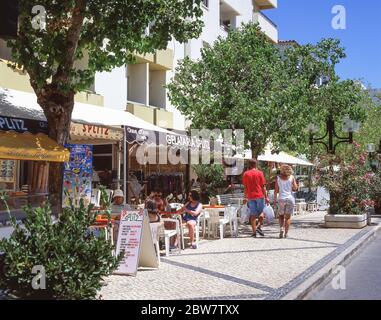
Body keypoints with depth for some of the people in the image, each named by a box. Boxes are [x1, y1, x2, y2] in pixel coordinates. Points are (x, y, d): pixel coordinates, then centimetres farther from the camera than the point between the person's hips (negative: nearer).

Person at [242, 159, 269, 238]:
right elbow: (263, 186, -2)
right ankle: (258, 226, -5)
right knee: (261, 212, 14)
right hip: (260, 196, -2)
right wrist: (266, 197, 2)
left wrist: (245, 198, 15)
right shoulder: (260, 173, -2)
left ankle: (254, 232, 4)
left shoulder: (245, 174, 4)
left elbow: (245, 187, 7)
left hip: (250, 197, 2)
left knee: (253, 215, 5)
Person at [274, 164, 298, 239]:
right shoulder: (292, 177, 0)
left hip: (281, 198, 0)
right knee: (288, 216, 6)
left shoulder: (278, 178, 1)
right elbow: (295, 188, -2)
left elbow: (276, 190, -1)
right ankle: (286, 233, 2)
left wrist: (274, 200, 4)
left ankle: (282, 228, -7)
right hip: (290, 198, 0)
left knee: (281, 215, 15)